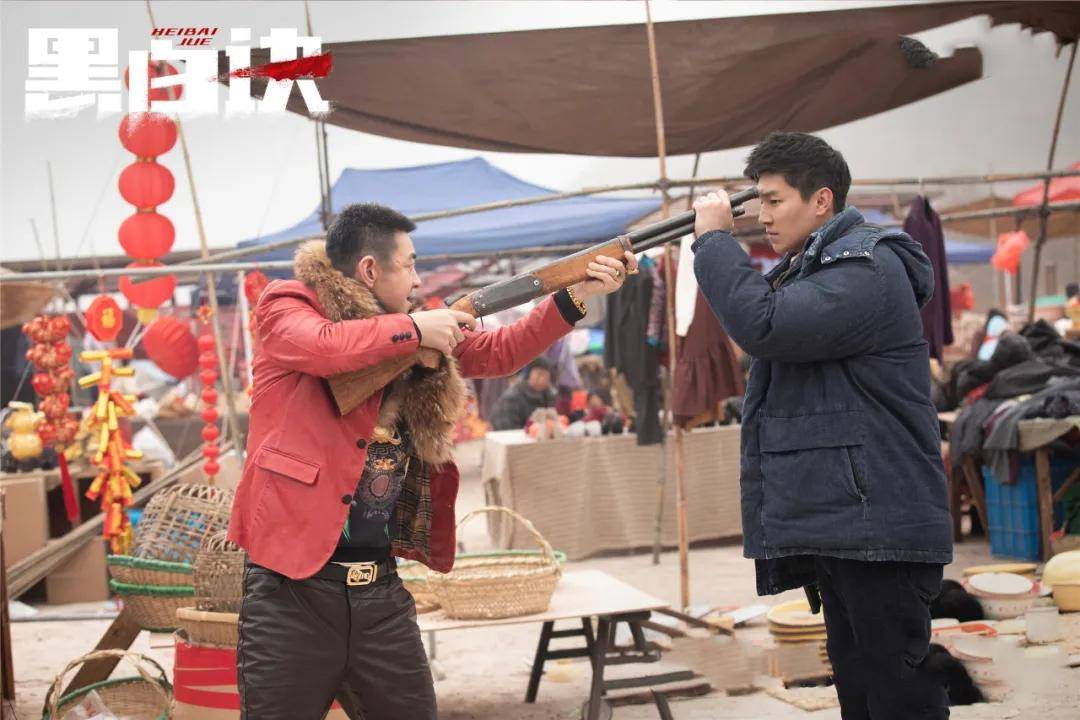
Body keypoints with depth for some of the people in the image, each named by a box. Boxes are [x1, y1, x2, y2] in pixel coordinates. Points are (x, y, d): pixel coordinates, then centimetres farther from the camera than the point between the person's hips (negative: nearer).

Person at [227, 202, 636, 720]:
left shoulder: (409, 334, 14)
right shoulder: (284, 307, -3)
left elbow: (499, 353, 19)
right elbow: (322, 345, -25)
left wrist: (576, 295, 11)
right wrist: (413, 329, -14)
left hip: (380, 589, 6)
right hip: (293, 587, -6)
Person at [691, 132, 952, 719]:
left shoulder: (867, 268, -12)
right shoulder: (804, 272, 20)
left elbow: (762, 326, -23)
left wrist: (714, 238, -12)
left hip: (876, 528, -10)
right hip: (836, 524, 10)